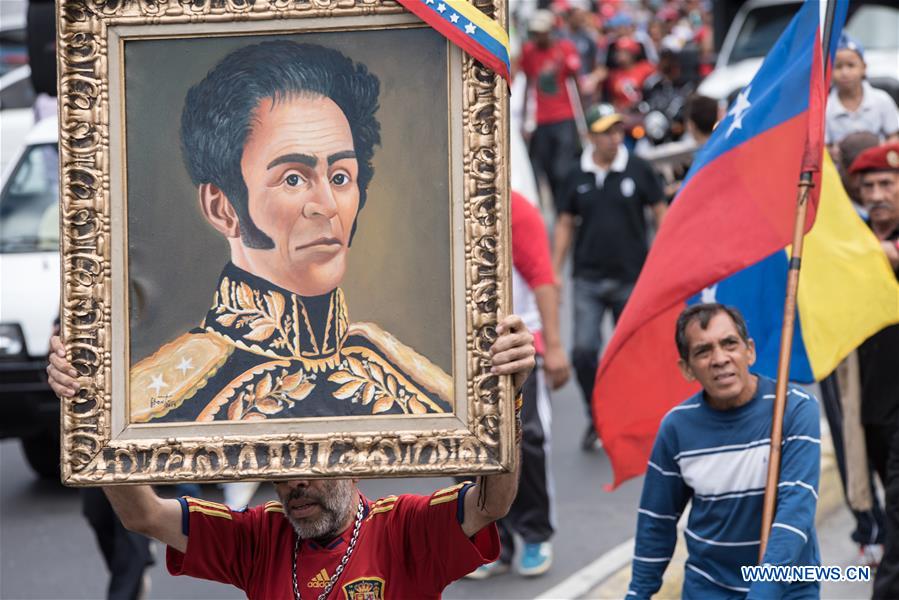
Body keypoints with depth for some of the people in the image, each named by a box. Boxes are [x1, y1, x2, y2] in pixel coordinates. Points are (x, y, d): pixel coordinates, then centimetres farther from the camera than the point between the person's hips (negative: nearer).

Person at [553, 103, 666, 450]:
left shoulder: (638, 170, -2)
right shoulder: (577, 177, 3)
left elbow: (661, 214, 3)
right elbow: (565, 225, 10)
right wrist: (555, 272, 6)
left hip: (631, 278, -1)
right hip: (588, 279, 1)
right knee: (583, 351, -10)